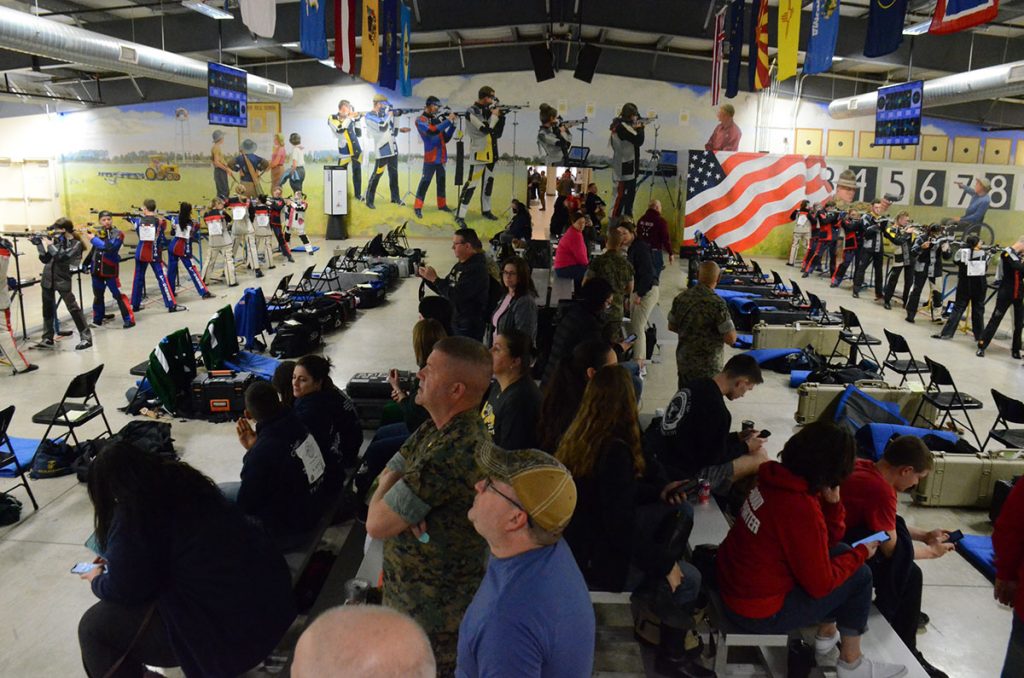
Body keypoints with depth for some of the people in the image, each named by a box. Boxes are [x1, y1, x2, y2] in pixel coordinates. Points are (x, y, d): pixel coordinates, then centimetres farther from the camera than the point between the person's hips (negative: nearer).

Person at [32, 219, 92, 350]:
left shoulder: (76, 244, -8)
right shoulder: (57, 240, 7)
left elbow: (62, 257, -21)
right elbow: (45, 259, 7)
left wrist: (50, 245, -14)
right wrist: (39, 245, -2)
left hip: (62, 280, -6)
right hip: (47, 279, 6)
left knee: (73, 308, -7)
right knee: (47, 309, 11)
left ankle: (86, 337, -6)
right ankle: (47, 339, 20)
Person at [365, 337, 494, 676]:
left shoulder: (453, 453, -33)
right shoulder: (438, 426, -1)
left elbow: (377, 524, -27)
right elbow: (390, 473, 6)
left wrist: (386, 489, -6)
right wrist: (401, 504, -16)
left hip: (434, 606, -9)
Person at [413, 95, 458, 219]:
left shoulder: (438, 119, 14)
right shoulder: (421, 120, -5)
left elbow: (446, 138, 12)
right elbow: (432, 130, -25)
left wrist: (452, 124, 0)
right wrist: (448, 120, -21)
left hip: (441, 156, 7)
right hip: (430, 157, -7)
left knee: (441, 181, 13)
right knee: (425, 181, -6)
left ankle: (442, 205, 25)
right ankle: (417, 207, -1)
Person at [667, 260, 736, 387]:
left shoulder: (681, 297, -2)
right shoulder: (717, 304, -20)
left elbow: (671, 327, 10)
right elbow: (731, 339, -19)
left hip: (683, 362, 6)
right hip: (708, 367, -5)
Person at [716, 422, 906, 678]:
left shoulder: (779, 478, -4)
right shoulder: (800, 508, -29)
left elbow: (826, 542, 7)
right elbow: (821, 583, -17)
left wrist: (832, 502, -9)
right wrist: (861, 553, -3)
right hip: (758, 611, -8)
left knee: (839, 552, 17)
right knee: (859, 575, 3)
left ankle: (827, 637, 32)